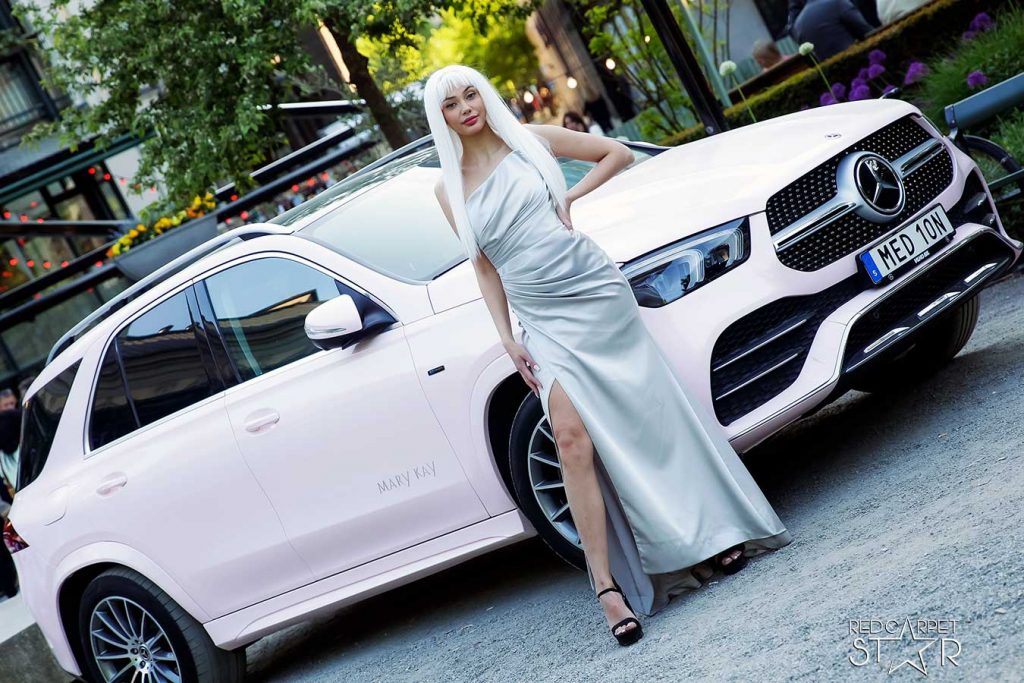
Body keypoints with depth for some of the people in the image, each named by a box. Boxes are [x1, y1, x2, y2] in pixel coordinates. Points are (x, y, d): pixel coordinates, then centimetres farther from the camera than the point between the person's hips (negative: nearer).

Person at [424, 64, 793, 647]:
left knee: (653, 415, 2)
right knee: (573, 436, -17)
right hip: (543, 322, 1)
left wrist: (570, 199, -1)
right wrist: (507, 339, 3)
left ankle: (716, 532, 20)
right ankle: (608, 586, -17)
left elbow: (618, 153, 11)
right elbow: (485, 268, 10)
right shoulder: (450, 190, 7)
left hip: (598, 293, -1)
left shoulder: (532, 140, 3)